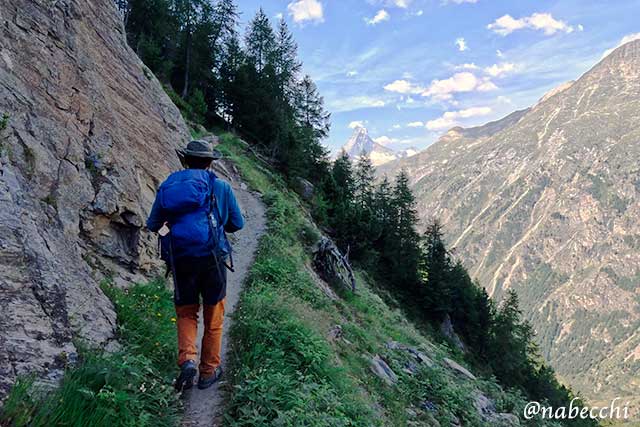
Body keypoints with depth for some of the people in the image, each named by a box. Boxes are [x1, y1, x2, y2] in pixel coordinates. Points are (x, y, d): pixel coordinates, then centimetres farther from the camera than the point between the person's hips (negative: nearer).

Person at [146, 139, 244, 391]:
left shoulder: (167, 186, 6)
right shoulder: (220, 186, 0)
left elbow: (153, 225, 11)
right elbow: (237, 224, 6)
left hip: (180, 260, 2)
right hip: (212, 257, -1)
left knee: (186, 313, 19)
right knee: (213, 318, 14)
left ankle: (187, 360, -2)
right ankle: (209, 372, 24)